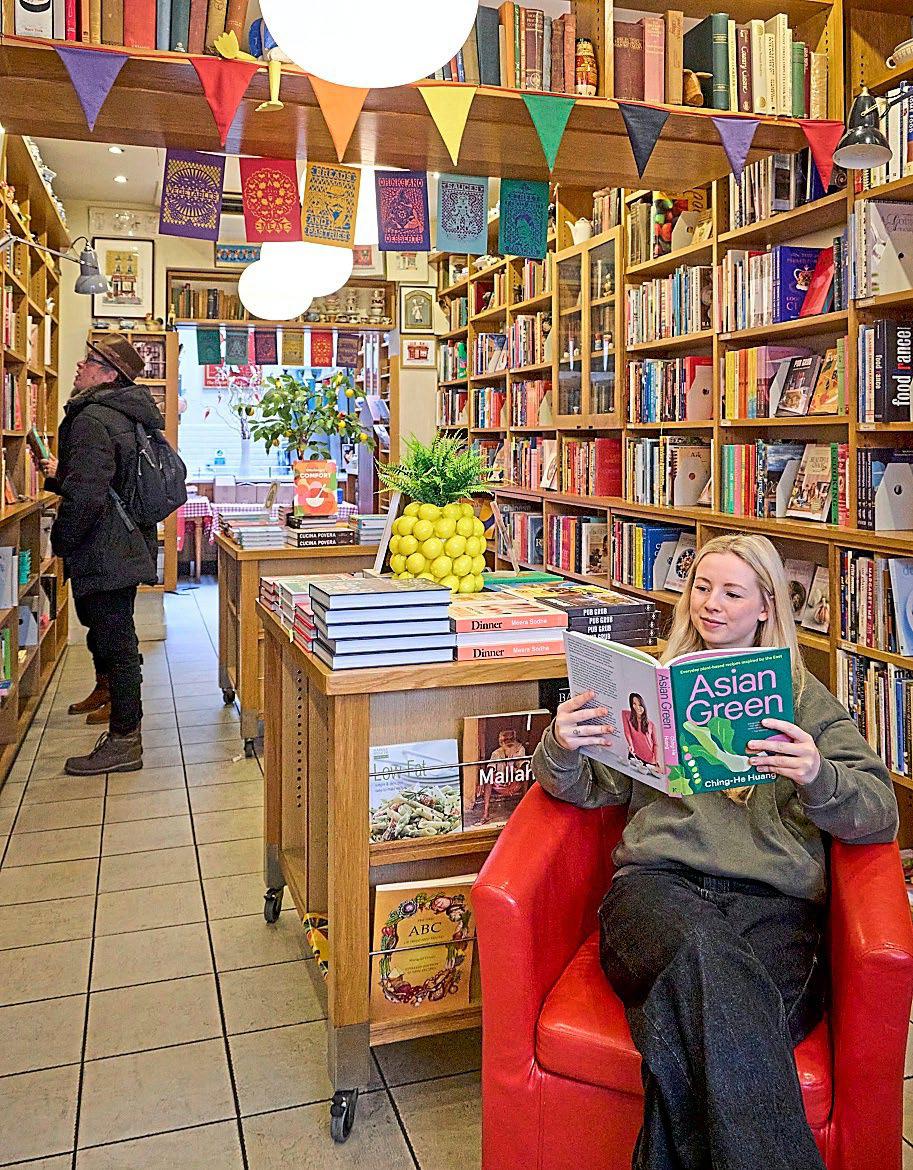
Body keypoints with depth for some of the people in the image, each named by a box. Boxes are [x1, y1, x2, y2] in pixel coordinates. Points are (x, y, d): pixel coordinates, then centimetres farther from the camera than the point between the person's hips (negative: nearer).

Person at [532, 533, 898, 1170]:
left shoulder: (807, 699, 21)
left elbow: (879, 813, 8)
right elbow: (589, 786, 17)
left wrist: (818, 777, -15)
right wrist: (561, 751, -8)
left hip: (774, 902, 0)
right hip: (658, 882, 1)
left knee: (688, 1016, -37)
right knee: (705, 956, -38)